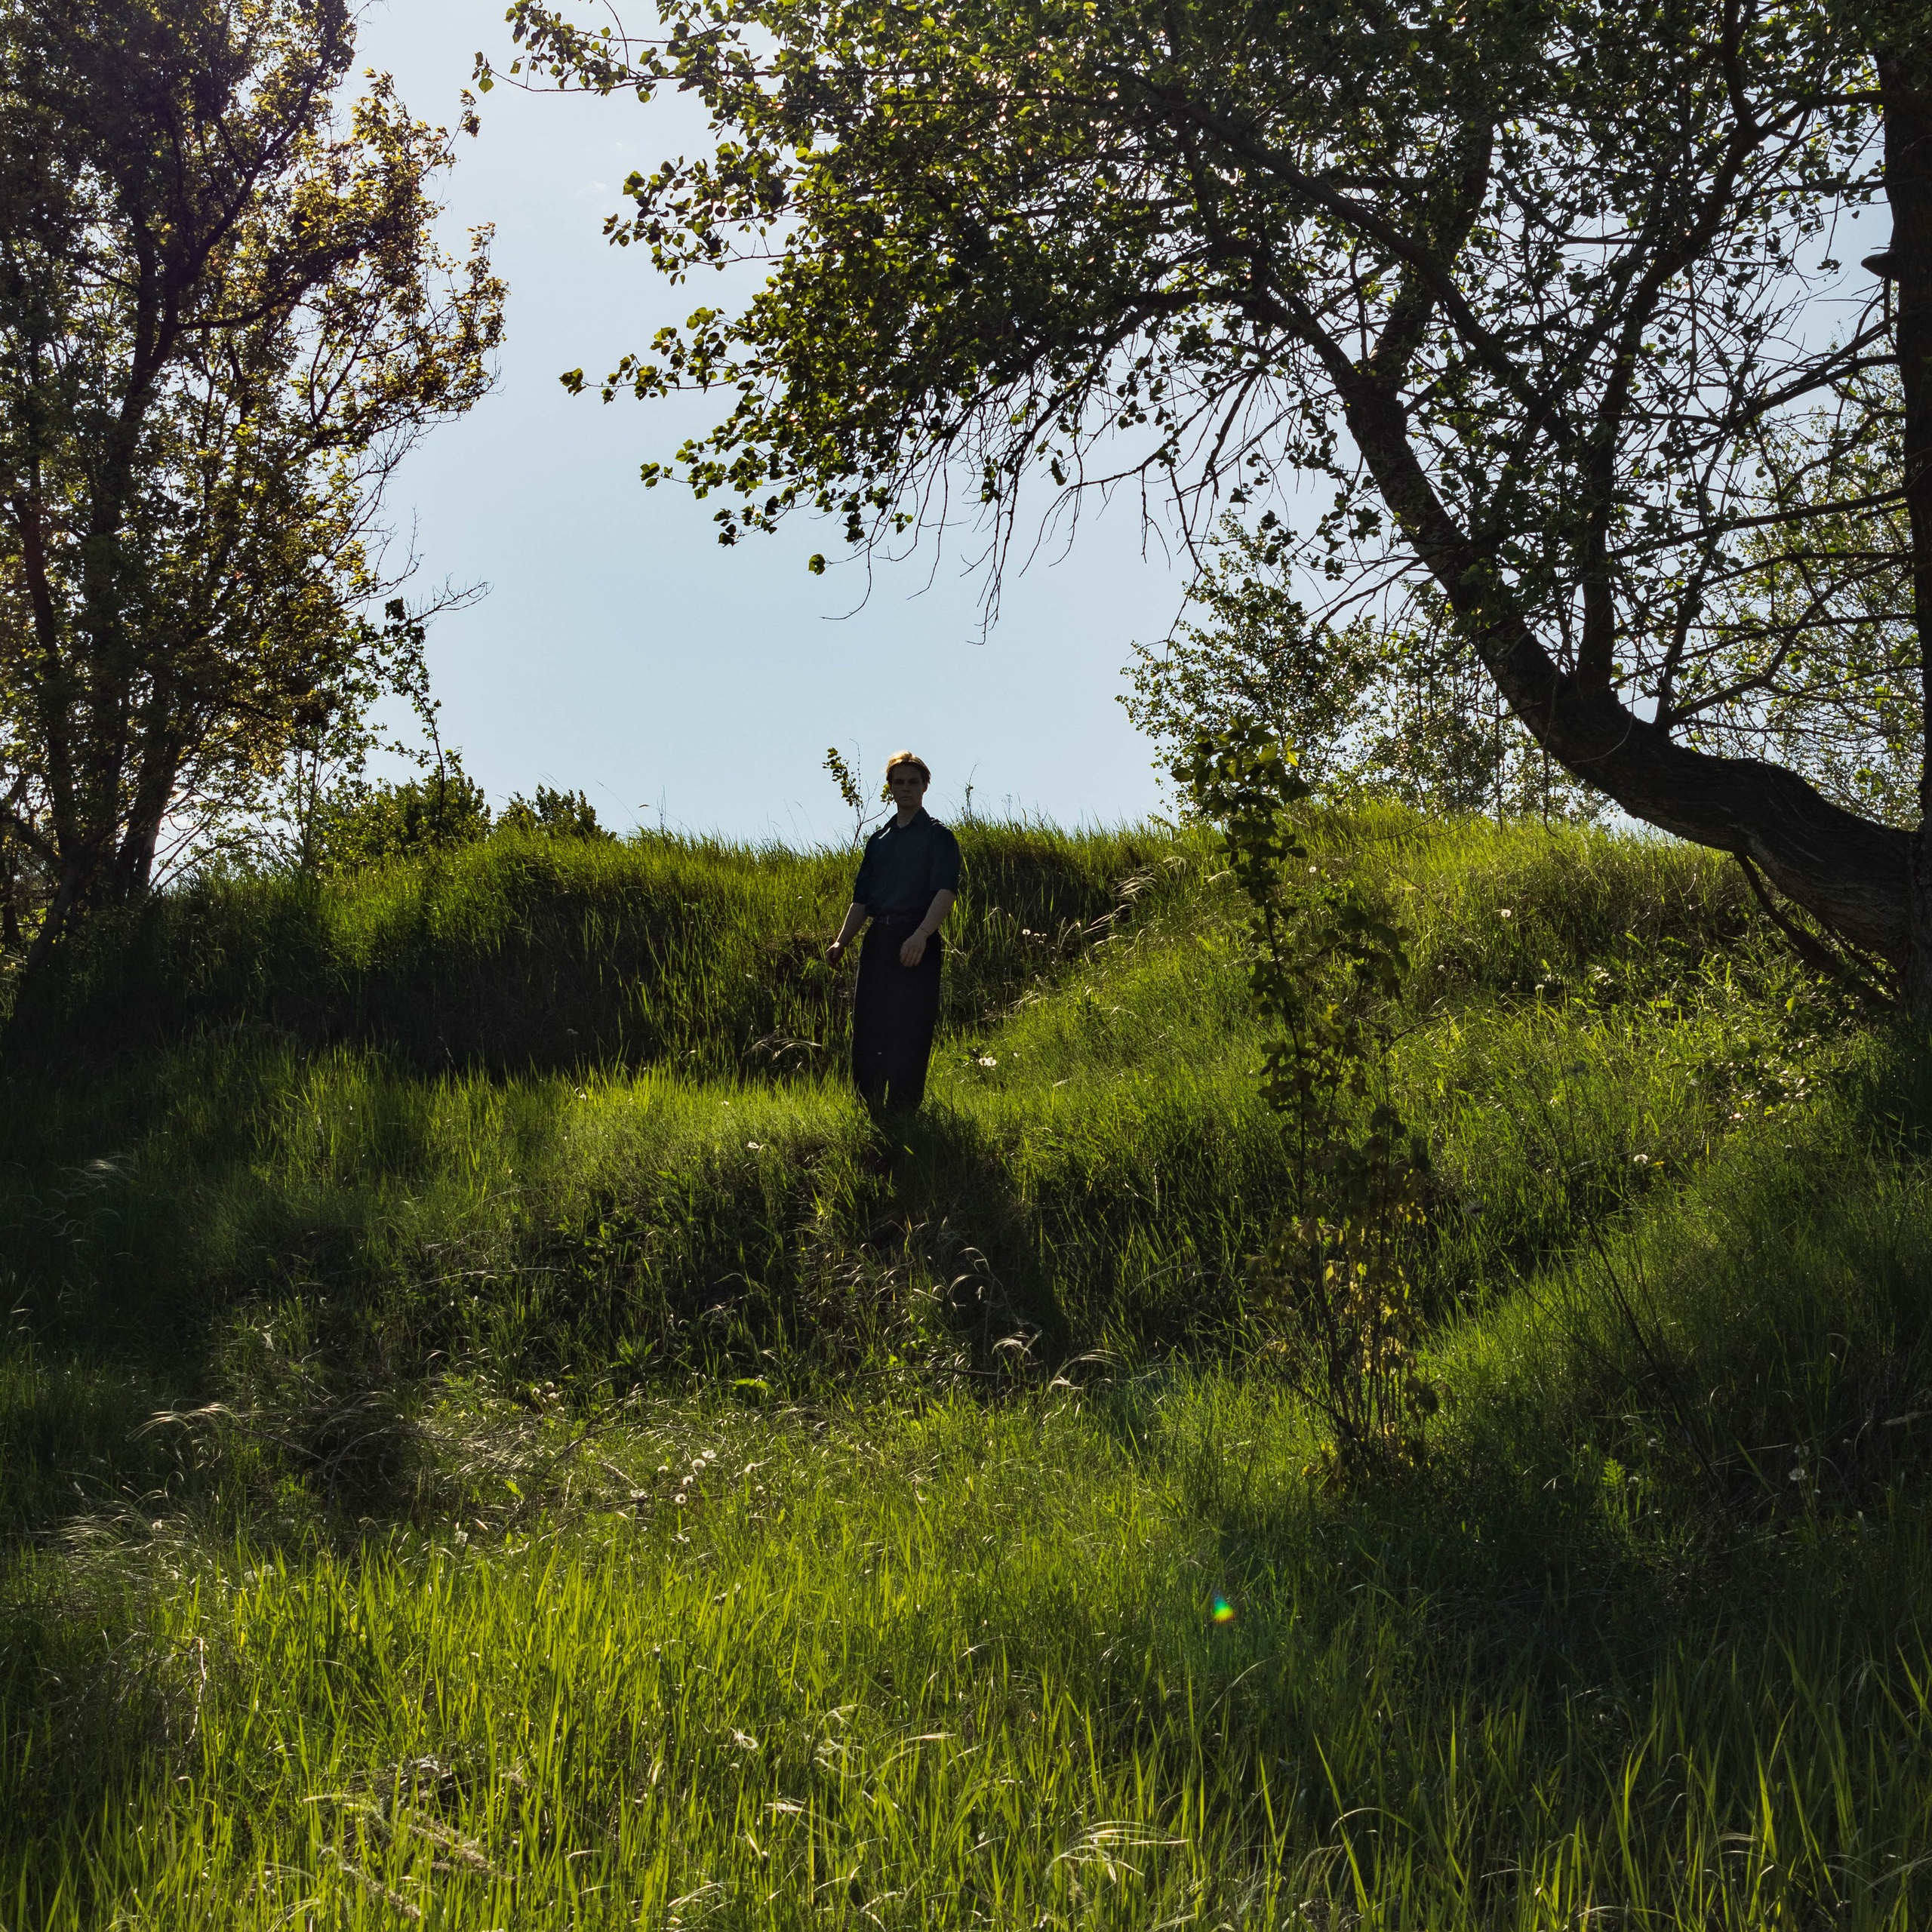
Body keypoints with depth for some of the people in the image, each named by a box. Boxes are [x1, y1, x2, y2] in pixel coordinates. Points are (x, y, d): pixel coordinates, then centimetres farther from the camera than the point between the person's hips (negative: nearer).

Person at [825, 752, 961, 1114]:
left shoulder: (938, 837, 1)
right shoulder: (879, 840, 19)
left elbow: (946, 890, -12)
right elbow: (861, 898, 20)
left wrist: (922, 934, -27)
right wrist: (841, 941, 5)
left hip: (917, 943, -6)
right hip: (878, 941, 6)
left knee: (909, 1031, -8)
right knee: (866, 1028, 4)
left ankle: (903, 1109, -4)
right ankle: (869, 1108, 11)